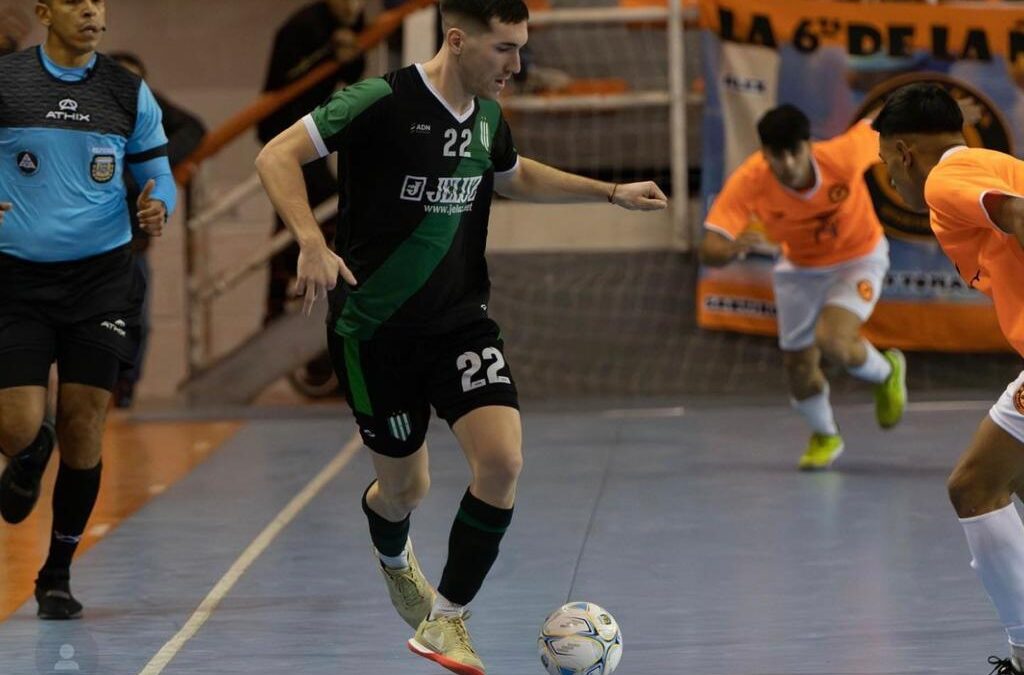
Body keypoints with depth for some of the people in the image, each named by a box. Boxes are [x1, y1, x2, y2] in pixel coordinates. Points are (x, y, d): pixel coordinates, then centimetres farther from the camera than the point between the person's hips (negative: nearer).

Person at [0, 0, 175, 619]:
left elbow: (157, 174, 11)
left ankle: (58, 574, 15)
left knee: (83, 428, -1)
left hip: (102, 273, 1)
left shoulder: (129, 93, 4)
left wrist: (159, 207, -12)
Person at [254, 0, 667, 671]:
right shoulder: (383, 103, -18)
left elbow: (514, 175, 27)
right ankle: (394, 558, 48)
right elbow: (278, 156, -18)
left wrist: (611, 192, 21)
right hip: (376, 331, -5)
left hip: (461, 320, 5)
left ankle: (445, 620, -1)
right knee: (406, 487, 8)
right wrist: (313, 244, -31)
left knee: (503, 461, -16)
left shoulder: (487, 117, 4)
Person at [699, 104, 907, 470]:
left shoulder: (843, 156, -36)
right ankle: (824, 436, 39)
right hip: (800, 268, 3)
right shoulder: (747, 183, -33)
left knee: (833, 341, -26)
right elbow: (709, 250, -36)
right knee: (798, 366, 7)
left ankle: (887, 372, 10)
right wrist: (733, 248, -59)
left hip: (858, 258, -3)